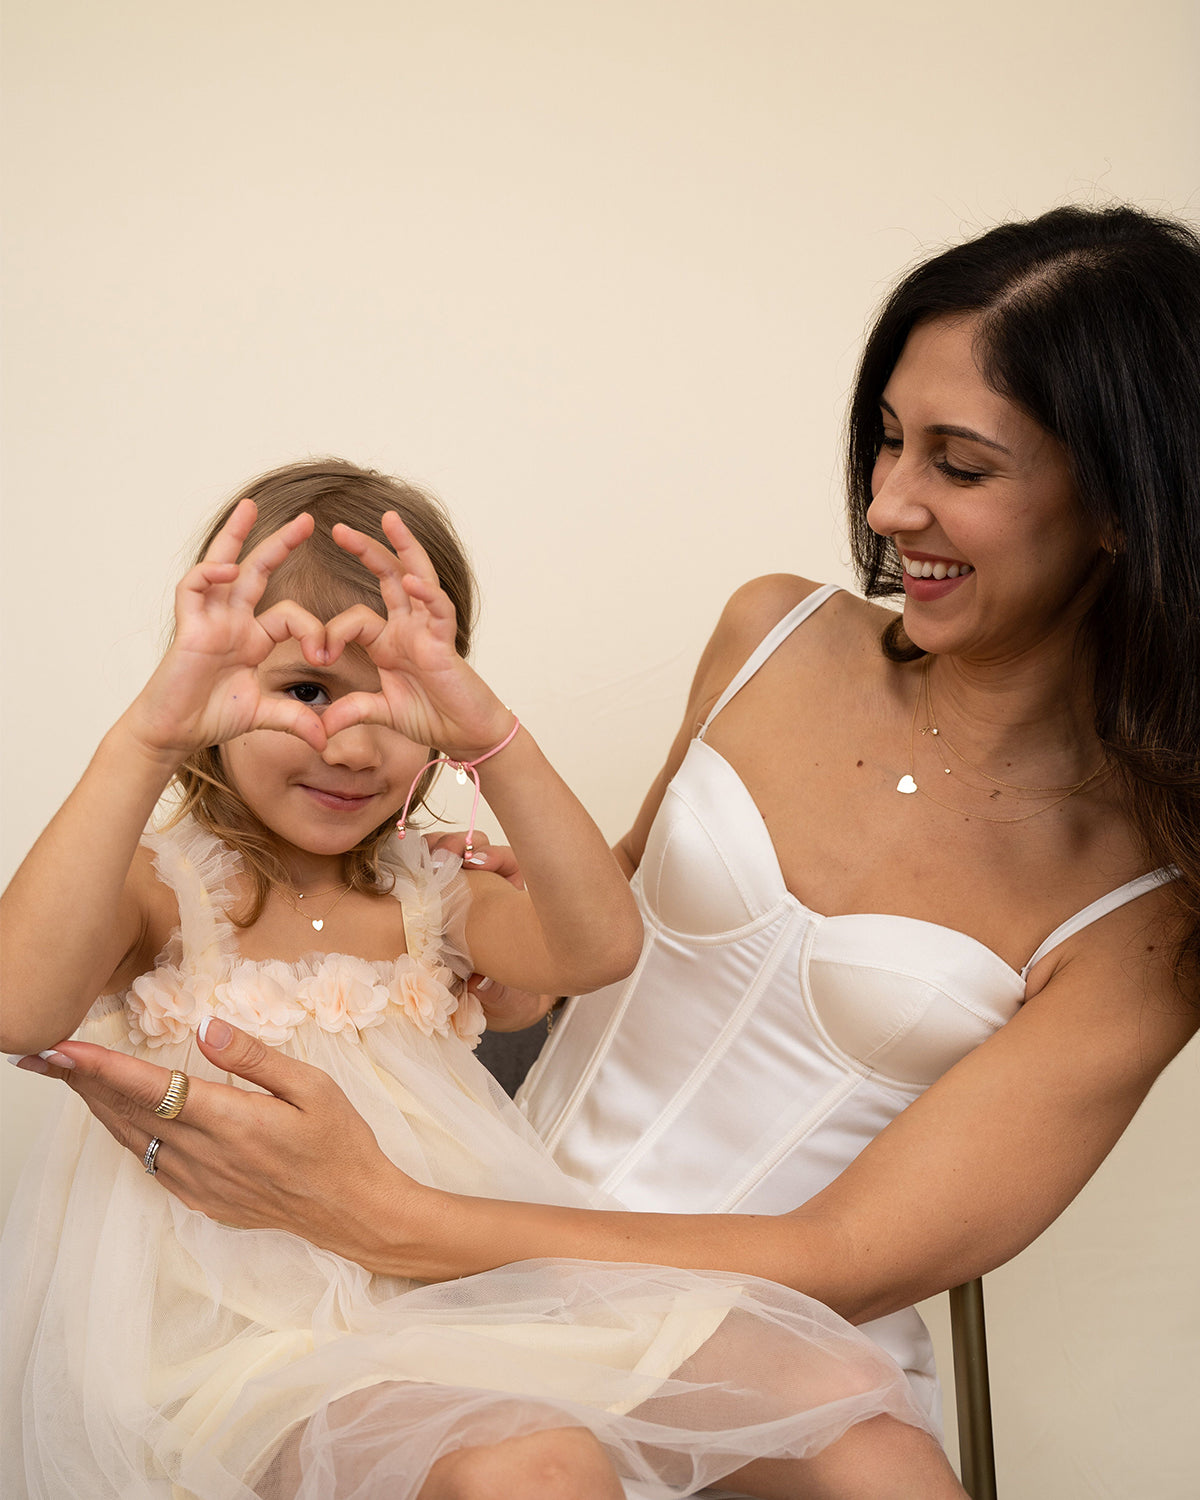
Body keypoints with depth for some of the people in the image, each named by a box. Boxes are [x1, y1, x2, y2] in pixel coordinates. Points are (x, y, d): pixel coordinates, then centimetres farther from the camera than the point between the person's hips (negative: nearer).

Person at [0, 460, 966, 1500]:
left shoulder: (426, 896, 15)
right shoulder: (159, 887, 4)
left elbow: (601, 946, -6)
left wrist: (486, 733, -18)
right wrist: (147, 736, -26)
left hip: (478, 1280, 5)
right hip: (266, 1327, -4)